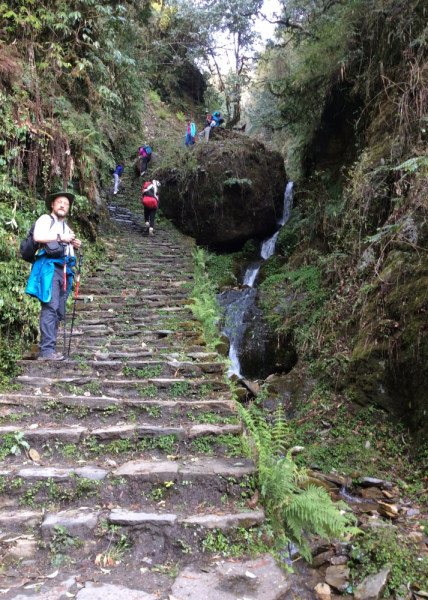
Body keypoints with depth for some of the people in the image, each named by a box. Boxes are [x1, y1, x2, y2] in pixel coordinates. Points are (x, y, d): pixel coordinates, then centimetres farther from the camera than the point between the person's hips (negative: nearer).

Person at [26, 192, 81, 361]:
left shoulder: (66, 227, 30)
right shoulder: (45, 219, 6)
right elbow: (37, 237, -13)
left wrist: (75, 245, 15)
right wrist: (60, 237, -12)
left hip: (64, 270, 8)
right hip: (49, 267, -8)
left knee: (59, 312, 3)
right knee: (50, 308, -17)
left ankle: (49, 348, 5)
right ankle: (46, 350, -20)